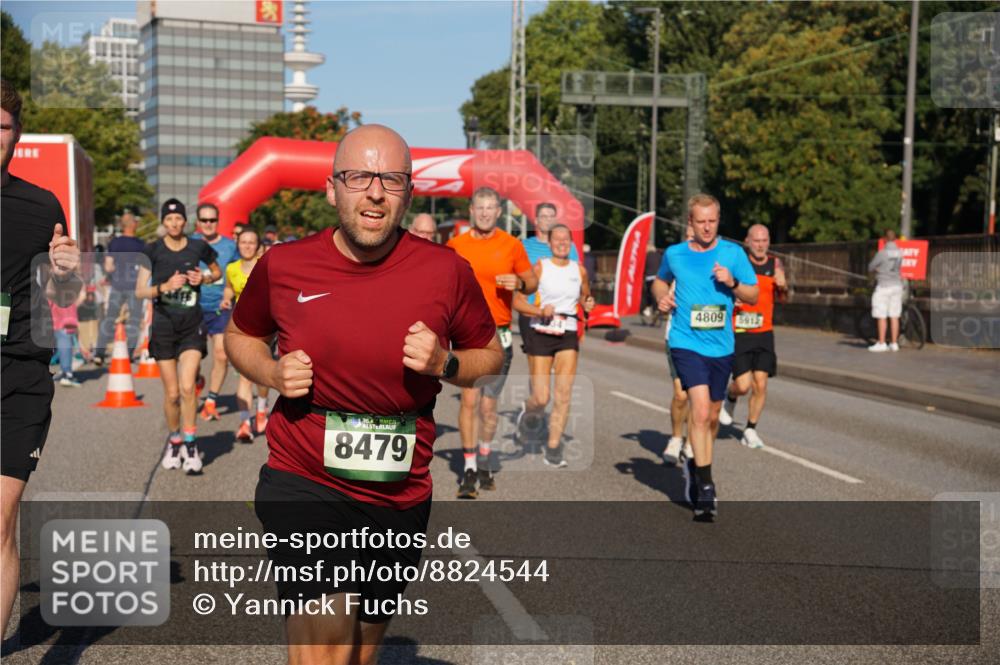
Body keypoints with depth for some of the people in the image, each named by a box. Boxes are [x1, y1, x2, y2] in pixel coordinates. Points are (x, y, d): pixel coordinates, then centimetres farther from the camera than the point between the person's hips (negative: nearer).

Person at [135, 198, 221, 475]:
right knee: (172, 394, 5)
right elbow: (139, 291, -4)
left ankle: (190, 444, -3)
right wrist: (164, 286, -21)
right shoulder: (153, 251, -3)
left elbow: (217, 271, 17)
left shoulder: (199, 247, -1)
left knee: (187, 388, -15)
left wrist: (204, 278, -4)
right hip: (164, 326, 0)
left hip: (192, 327, 0)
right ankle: (174, 440, 26)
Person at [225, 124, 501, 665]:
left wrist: (444, 364, -14)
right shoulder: (283, 265, -6)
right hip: (303, 484, -2)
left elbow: (490, 354, 8)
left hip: (401, 496, 2)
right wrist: (273, 374, -8)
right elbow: (240, 335, 13)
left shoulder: (446, 272, -6)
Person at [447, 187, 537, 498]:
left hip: (499, 333, 1)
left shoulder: (512, 245, 2)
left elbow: (532, 283, 9)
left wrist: (519, 284, -12)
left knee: (488, 405, 8)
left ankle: (484, 462, 30)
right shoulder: (455, 245, 4)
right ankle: (469, 470, -5)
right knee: (469, 398, -13)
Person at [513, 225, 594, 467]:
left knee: (563, 395, -8)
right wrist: (539, 311, -20)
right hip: (540, 335, -2)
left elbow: (585, 296, 25)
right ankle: (529, 409, 34)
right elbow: (517, 301, -4)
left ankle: (553, 448, 0)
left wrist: (588, 303, 2)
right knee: (541, 398, -3)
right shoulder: (539, 268, -3)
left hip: (568, 337, 2)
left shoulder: (579, 270, 7)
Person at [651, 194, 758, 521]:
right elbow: (660, 281, 22)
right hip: (687, 343, -2)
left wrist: (732, 283, -15)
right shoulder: (674, 254, 2)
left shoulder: (733, 253, 0)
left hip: (721, 346, 2)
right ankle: (705, 488, -12)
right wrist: (661, 297, 0)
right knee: (700, 410, -18)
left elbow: (753, 295, 4)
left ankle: (696, 465, 41)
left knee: (712, 416, 14)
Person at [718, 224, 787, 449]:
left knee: (760, 385, -1)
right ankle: (730, 398, 27)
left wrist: (782, 285, -29)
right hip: (738, 334, -2)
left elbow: (783, 293, -6)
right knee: (743, 385, -8)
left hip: (764, 334, 3)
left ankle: (750, 430, 15)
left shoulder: (775, 264, 5)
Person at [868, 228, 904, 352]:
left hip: (883, 286, -6)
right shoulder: (900, 252, 1)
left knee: (881, 317, 0)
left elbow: (870, 268, -4)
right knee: (894, 316, 8)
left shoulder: (882, 253, -14)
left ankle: (881, 343, 1)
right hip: (897, 285, 6)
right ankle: (894, 343, 11)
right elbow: (900, 267, 10)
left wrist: (877, 270, 17)